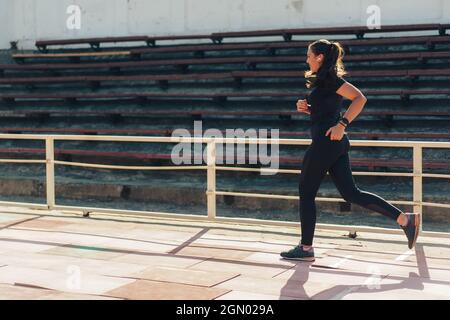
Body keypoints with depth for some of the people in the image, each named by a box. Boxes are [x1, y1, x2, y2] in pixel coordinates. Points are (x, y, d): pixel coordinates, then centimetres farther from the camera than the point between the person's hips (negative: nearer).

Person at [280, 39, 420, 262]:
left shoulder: (328, 78, -11)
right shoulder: (323, 80, 19)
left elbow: (359, 98, -20)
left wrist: (342, 124, -25)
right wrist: (306, 107, 10)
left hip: (326, 141, -10)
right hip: (335, 144, 10)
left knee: (306, 193, 1)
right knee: (350, 192, 6)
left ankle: (306, 248, 9)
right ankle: (405, 219, 2)